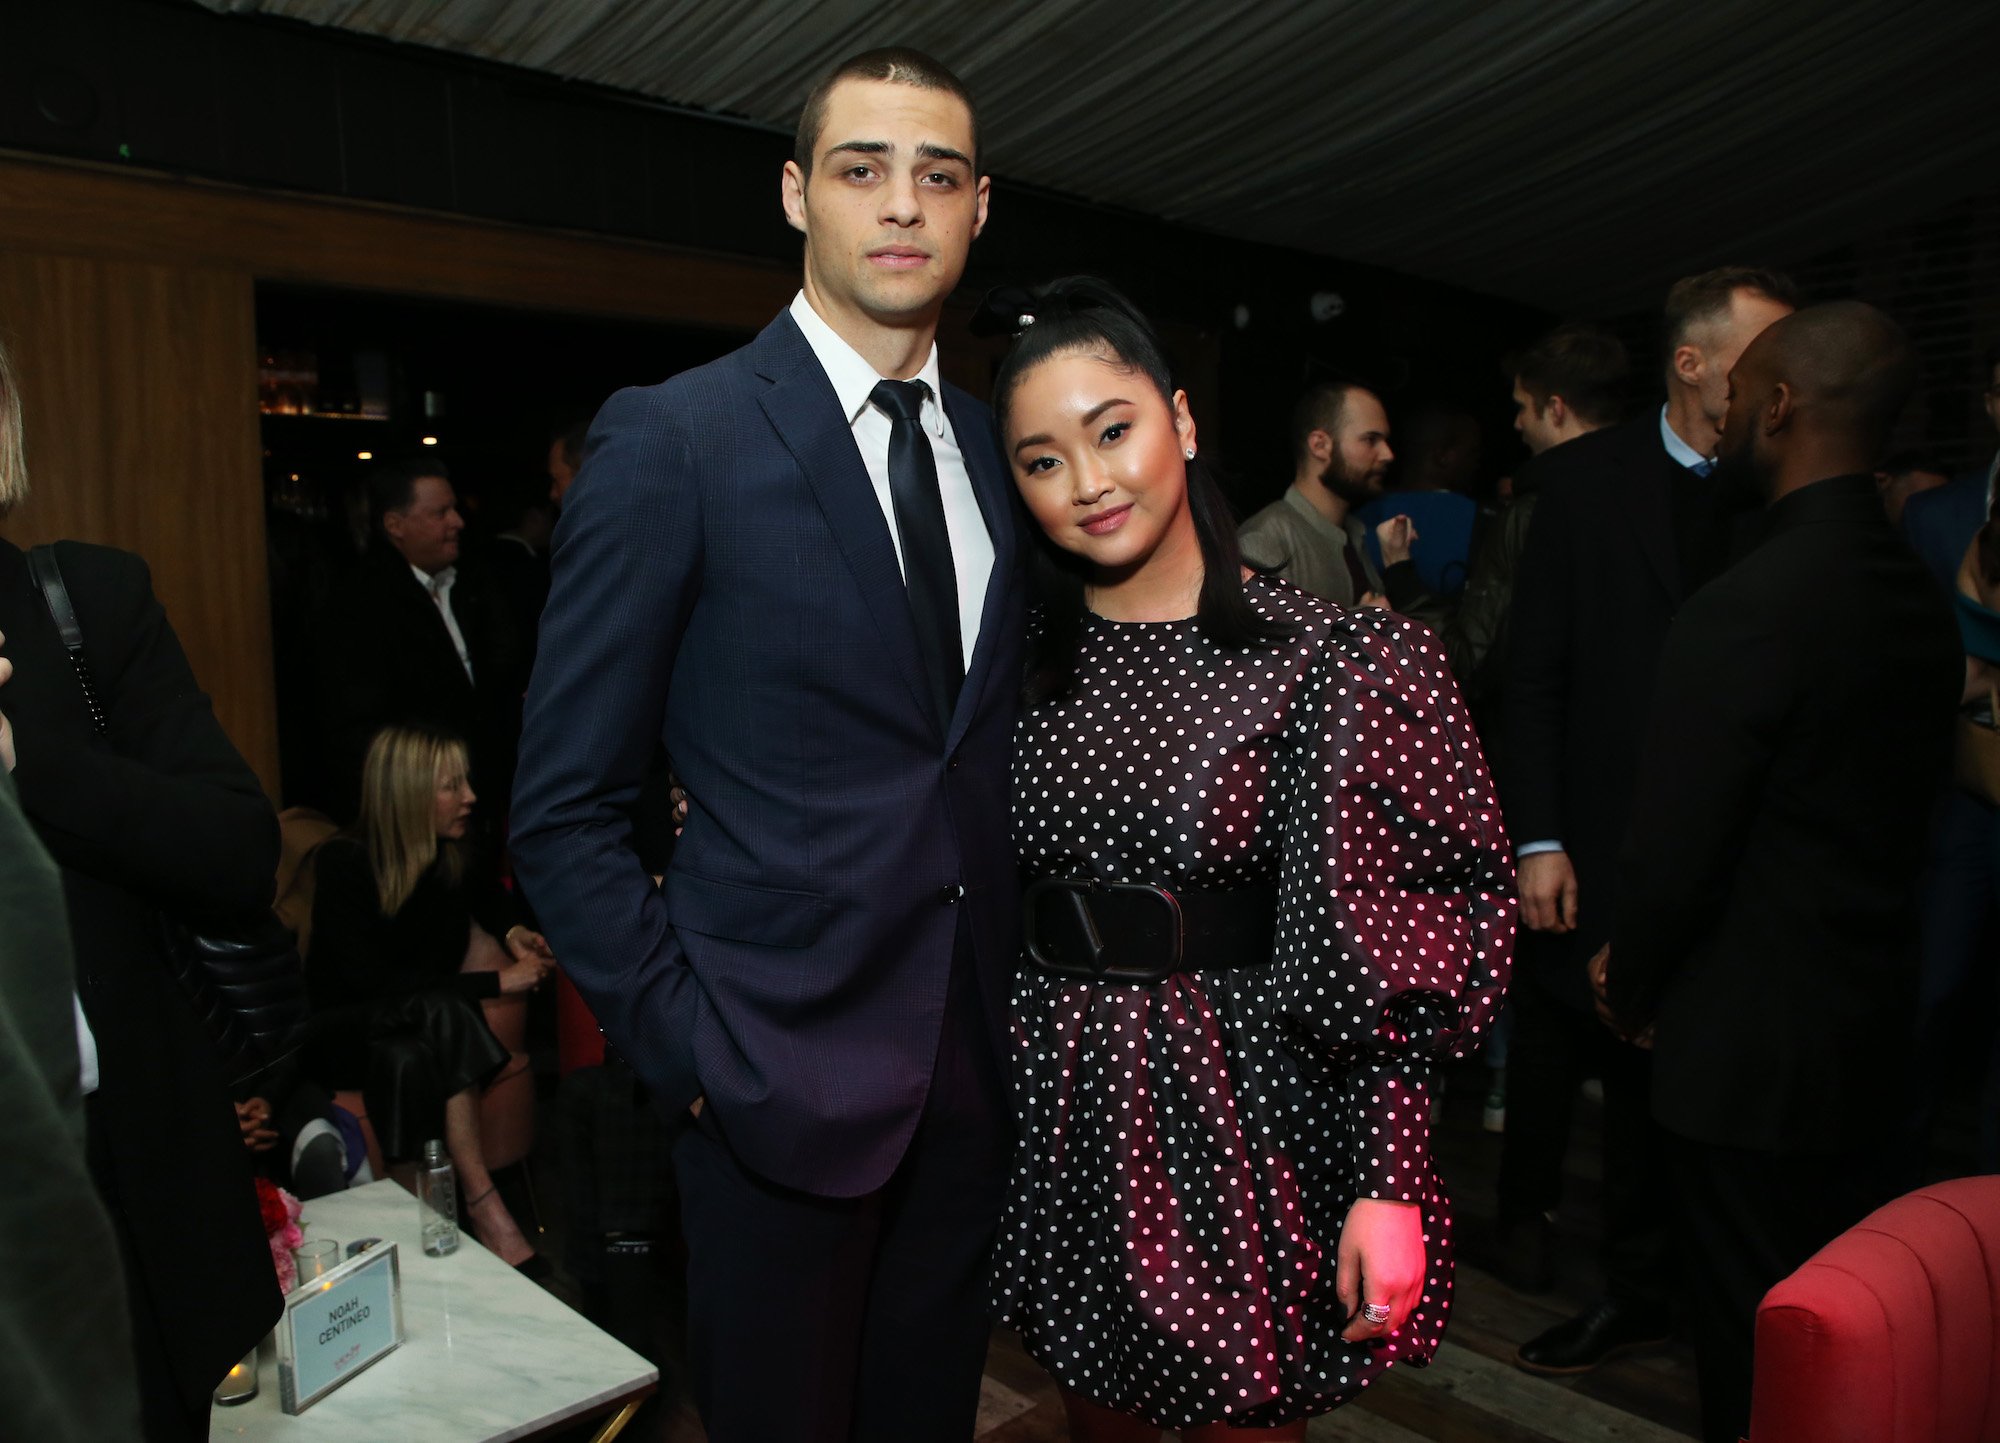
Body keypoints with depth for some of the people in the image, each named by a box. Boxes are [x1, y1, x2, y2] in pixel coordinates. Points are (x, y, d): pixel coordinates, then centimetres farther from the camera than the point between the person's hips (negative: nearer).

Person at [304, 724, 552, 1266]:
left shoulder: (449, 855, -7)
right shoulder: (344, 863, -22)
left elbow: (485, 892, 17)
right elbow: (372, 983, -28)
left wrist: (513, 930, -7)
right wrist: (495, 982, -31)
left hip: (412, 1027, 6)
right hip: (340, 1032, -6)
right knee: (444, 1012, -33)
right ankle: (485, 1208, -32)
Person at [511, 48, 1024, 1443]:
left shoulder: (994, 447, 7)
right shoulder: (671, 438, -10)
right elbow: (566, 808, -9)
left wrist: (1017, 992, 6)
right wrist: (686, 1052, -12)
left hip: (972, 1065, 5)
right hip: (778, 1073, -5)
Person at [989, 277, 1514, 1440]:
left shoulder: (1322, 657, -12)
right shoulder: (1029, 662, 0)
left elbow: (1389, 939, -13)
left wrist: (1389, 1185, -15)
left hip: (1243, 1121, -3)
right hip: (1068, 1122, 4)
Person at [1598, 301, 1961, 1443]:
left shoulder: (1743, 610, -23)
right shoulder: (1925, 603, 3)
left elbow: (1673, 855, -20)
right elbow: (1898, 815, 10)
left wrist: (1630, 989, -1)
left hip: (1751, 1044, -8)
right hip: (1876, 1024, 8)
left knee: (1756, 1348, 9)